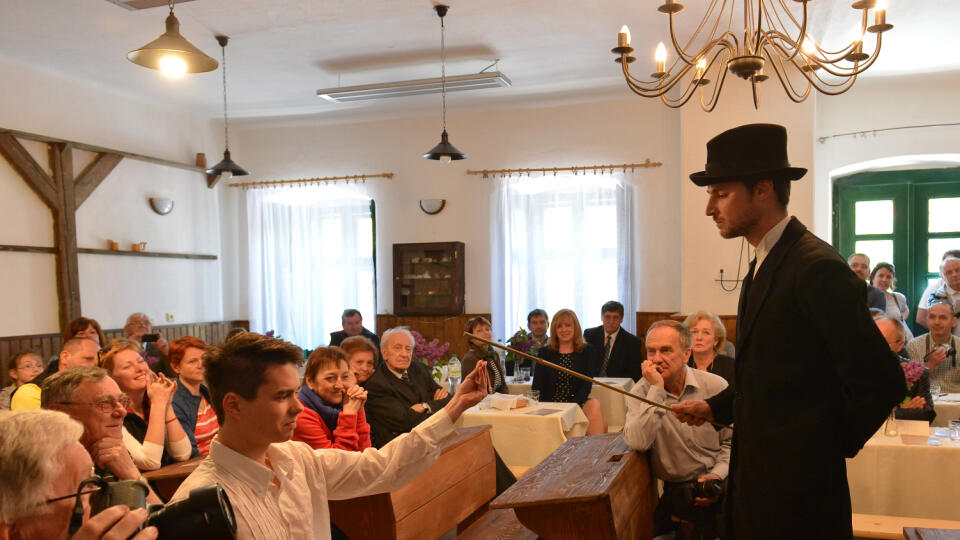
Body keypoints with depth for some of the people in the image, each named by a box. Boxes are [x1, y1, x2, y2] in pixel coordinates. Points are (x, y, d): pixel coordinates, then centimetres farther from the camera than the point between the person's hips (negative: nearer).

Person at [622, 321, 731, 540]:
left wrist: (719, 474, -9)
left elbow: (731, 441, 8)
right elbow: (638, 443, -20)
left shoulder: (715, 386, -2)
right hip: (672, 491, 0)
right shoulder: (641, 392, -3)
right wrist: (656, 390, -20)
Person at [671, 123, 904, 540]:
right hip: (756, 474, 9)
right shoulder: (763, 266, 10)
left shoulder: (817, 267, -20)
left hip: (797, 488, -8)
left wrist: (830, 449, -9)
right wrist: (715, 408, 8)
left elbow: (880, 383, -21)